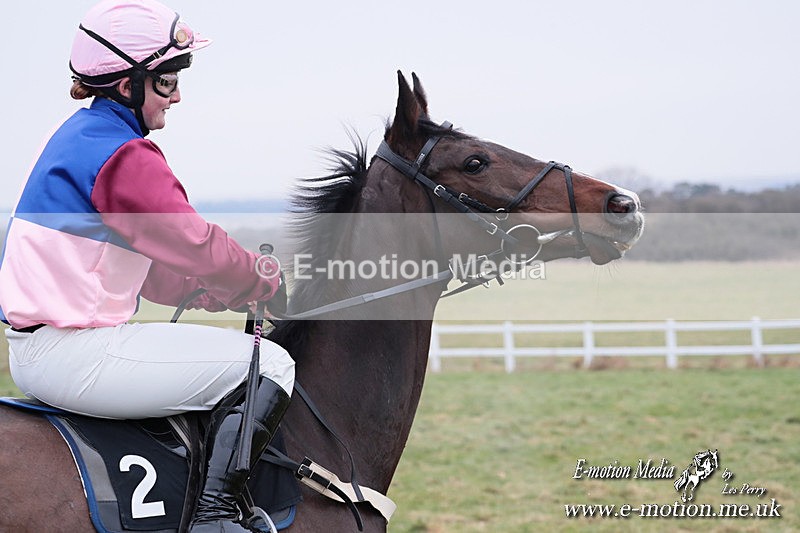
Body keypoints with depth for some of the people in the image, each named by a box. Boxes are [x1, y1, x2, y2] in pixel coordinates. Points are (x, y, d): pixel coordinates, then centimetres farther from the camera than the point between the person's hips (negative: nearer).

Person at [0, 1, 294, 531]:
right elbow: (201, 249, -15)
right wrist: (269, 281, 4)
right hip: (75, 356, -11)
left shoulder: (82, 136, 17)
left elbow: (156, 268, 21)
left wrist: (237, 290, 15)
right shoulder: (123, 156, -16)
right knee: (271, 364, -8)